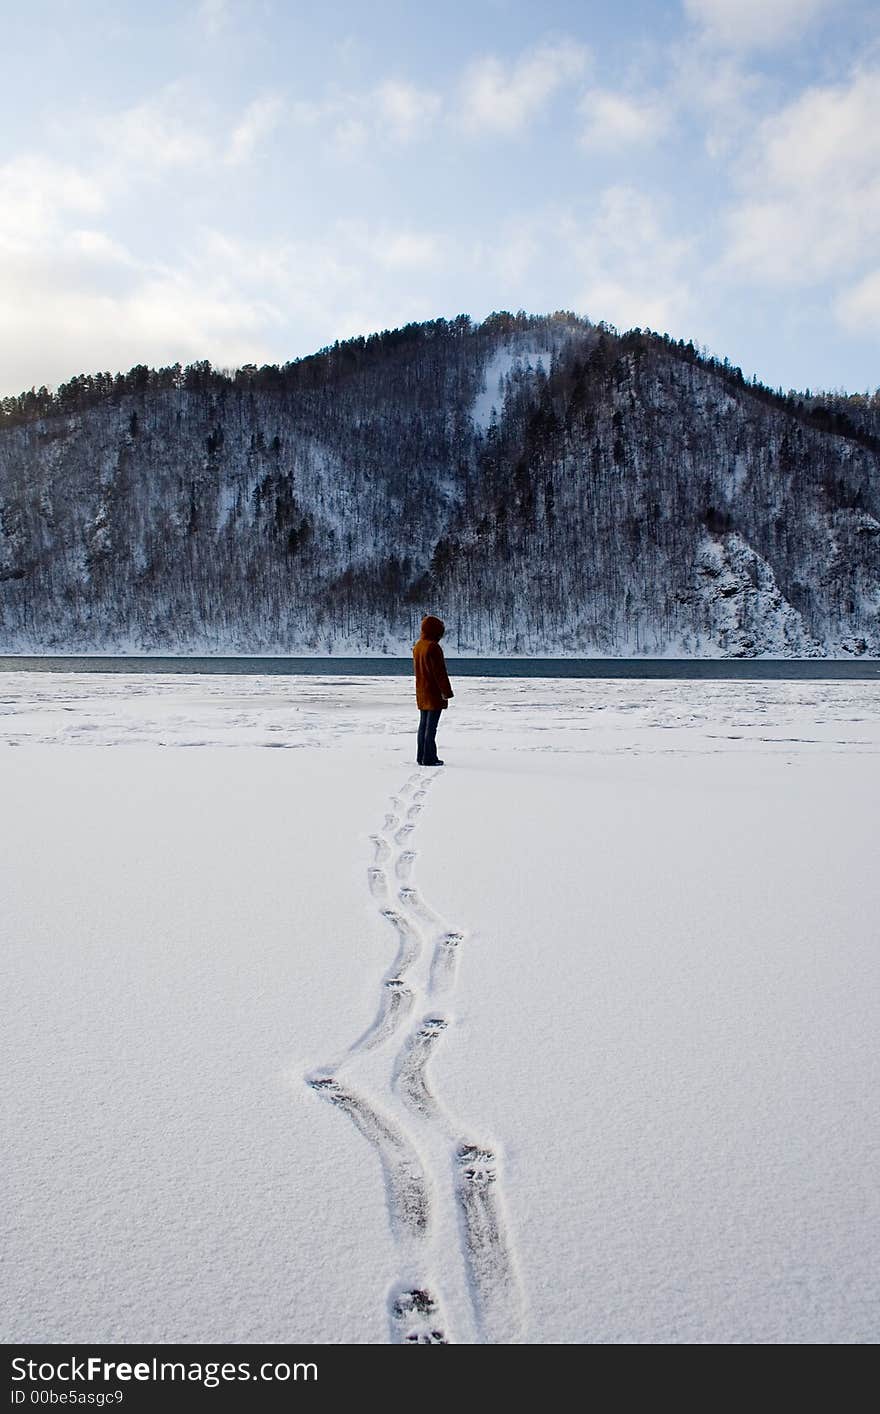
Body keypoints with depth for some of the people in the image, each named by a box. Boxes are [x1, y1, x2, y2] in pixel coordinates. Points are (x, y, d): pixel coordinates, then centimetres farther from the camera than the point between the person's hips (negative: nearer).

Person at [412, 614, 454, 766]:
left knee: (423, 724, 14)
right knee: (431, 725, -5)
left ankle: (421, 756, 18)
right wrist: (447, 692, -14)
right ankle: (429, 758, -3)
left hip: (421, 693, 9)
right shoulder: (433, 647, -18)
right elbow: (440, 672, -19)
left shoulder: (417, 646, 11)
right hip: (434, 693, -9)